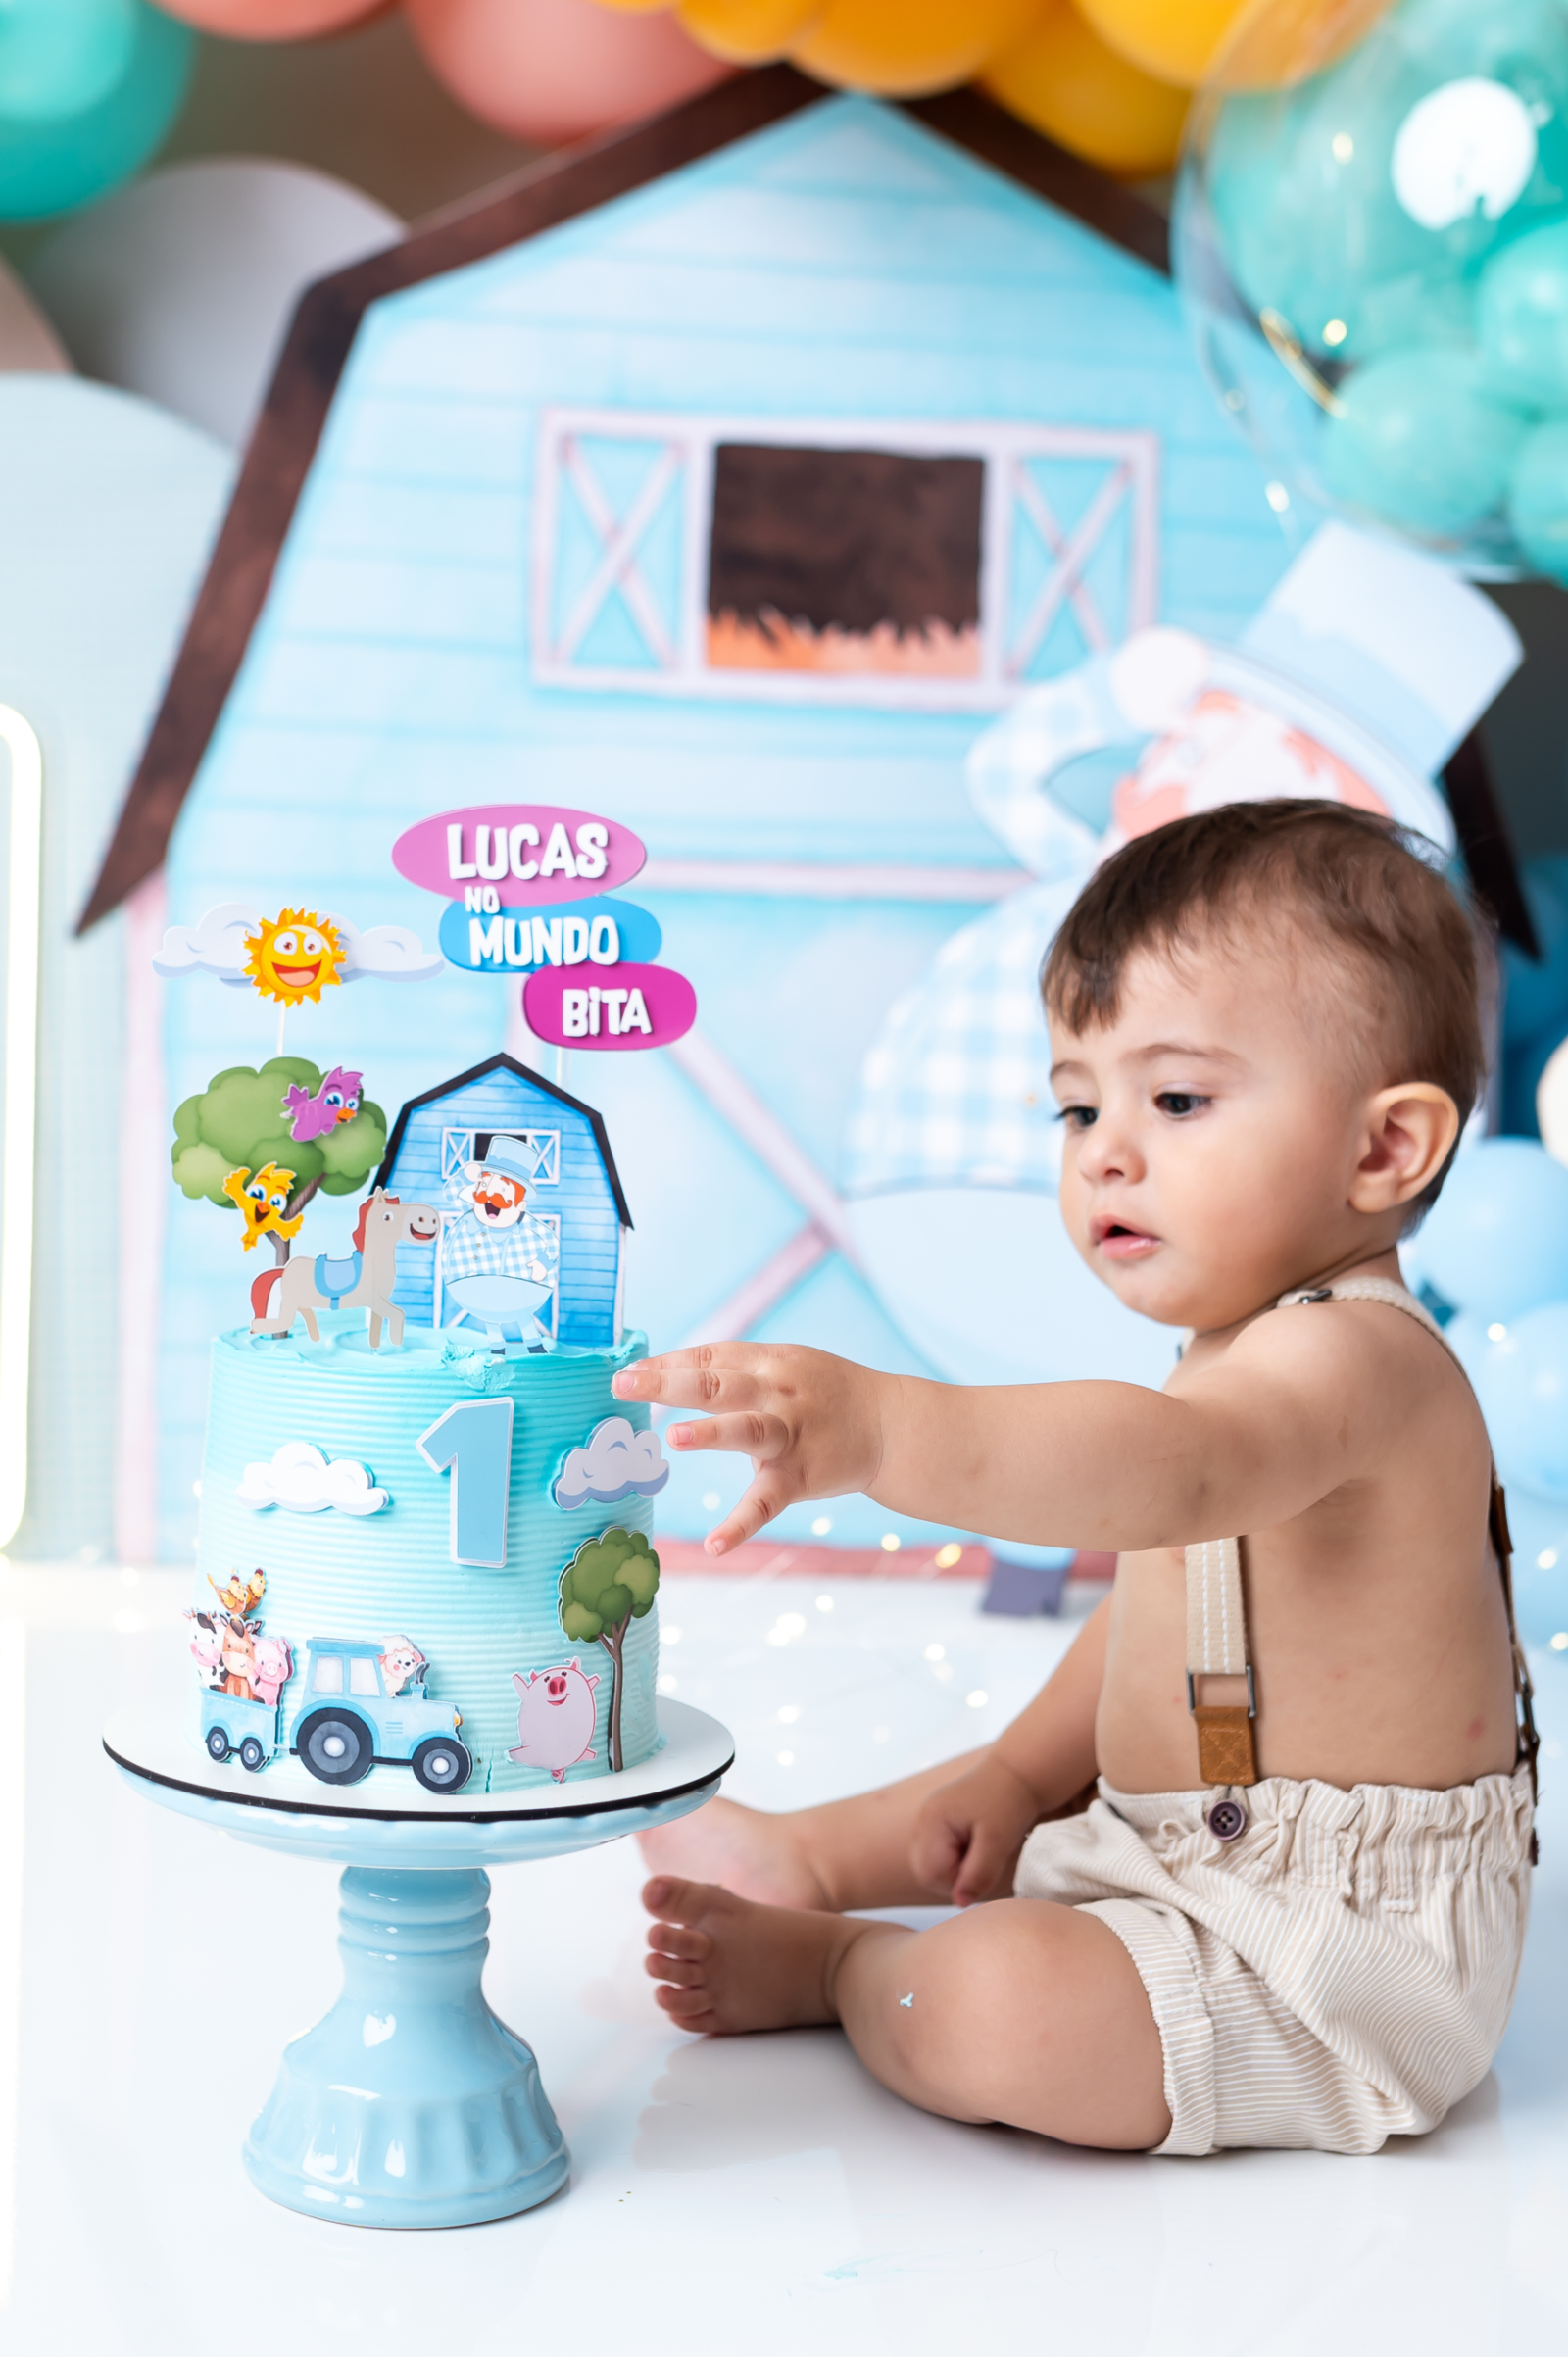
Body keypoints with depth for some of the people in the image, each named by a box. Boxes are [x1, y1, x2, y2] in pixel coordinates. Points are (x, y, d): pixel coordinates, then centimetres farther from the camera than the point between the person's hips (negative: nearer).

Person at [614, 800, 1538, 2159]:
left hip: (1340, 1957, -11)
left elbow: (1171, 1475, -48)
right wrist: (1019, 1775, 10)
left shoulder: (1350, 1355, -25)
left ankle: (832, 1966, 2)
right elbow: (1160, 1611, 20)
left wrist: (882, 1432, -61)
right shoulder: (1249, 1355, 11)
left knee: (991, 2006, -26)